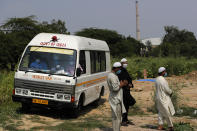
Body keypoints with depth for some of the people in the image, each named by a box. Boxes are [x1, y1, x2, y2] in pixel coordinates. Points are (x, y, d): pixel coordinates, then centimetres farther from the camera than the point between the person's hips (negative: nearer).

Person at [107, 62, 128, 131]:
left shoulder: (112, 75, 14)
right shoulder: (112, 76, -20)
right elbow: (115, 88, -27)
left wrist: (122, 83, 8)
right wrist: (122, 84, -13)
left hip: (117, 99, 11)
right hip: (115, 99, -11)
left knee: (118, 116, 17)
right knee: (116, 117, -6)